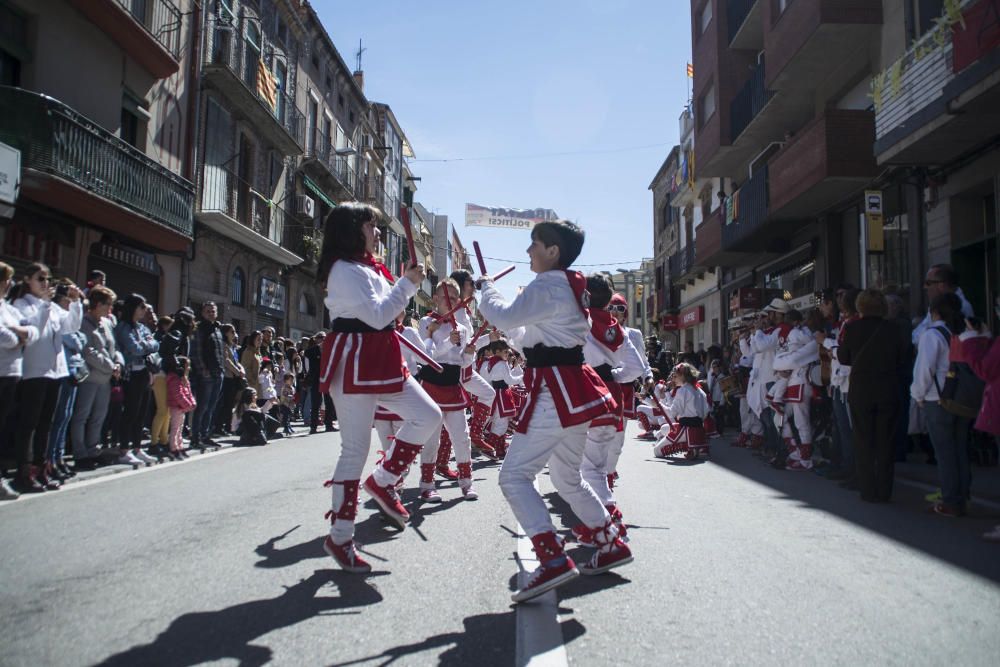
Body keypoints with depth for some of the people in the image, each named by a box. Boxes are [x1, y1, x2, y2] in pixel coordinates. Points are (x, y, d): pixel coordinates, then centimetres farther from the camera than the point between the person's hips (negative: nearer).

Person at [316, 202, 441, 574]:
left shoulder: (367, 267, 17)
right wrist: (407, 284, -12)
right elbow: (377, 315, -21)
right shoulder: (344, 269, -13)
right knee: (355, 451, -3)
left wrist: (408, 283, 12)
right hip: (353, 364, -9)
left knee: (428, 416, 3)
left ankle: (383, 481, 16)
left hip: (380, 361, 9)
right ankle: (340, 538, 11)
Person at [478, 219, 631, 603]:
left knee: (514, 474, -11)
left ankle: (553, 561, -16)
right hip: (572, 391, 10)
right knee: (567, 478, 21)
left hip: (556, 394, -10)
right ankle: (612, 546, 31)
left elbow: (506, 318, -20)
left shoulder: (547, 286, -13)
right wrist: (500, 313, 17)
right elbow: (527, 337, 25)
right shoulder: (568, 288, 18)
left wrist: (487, 289, -1)